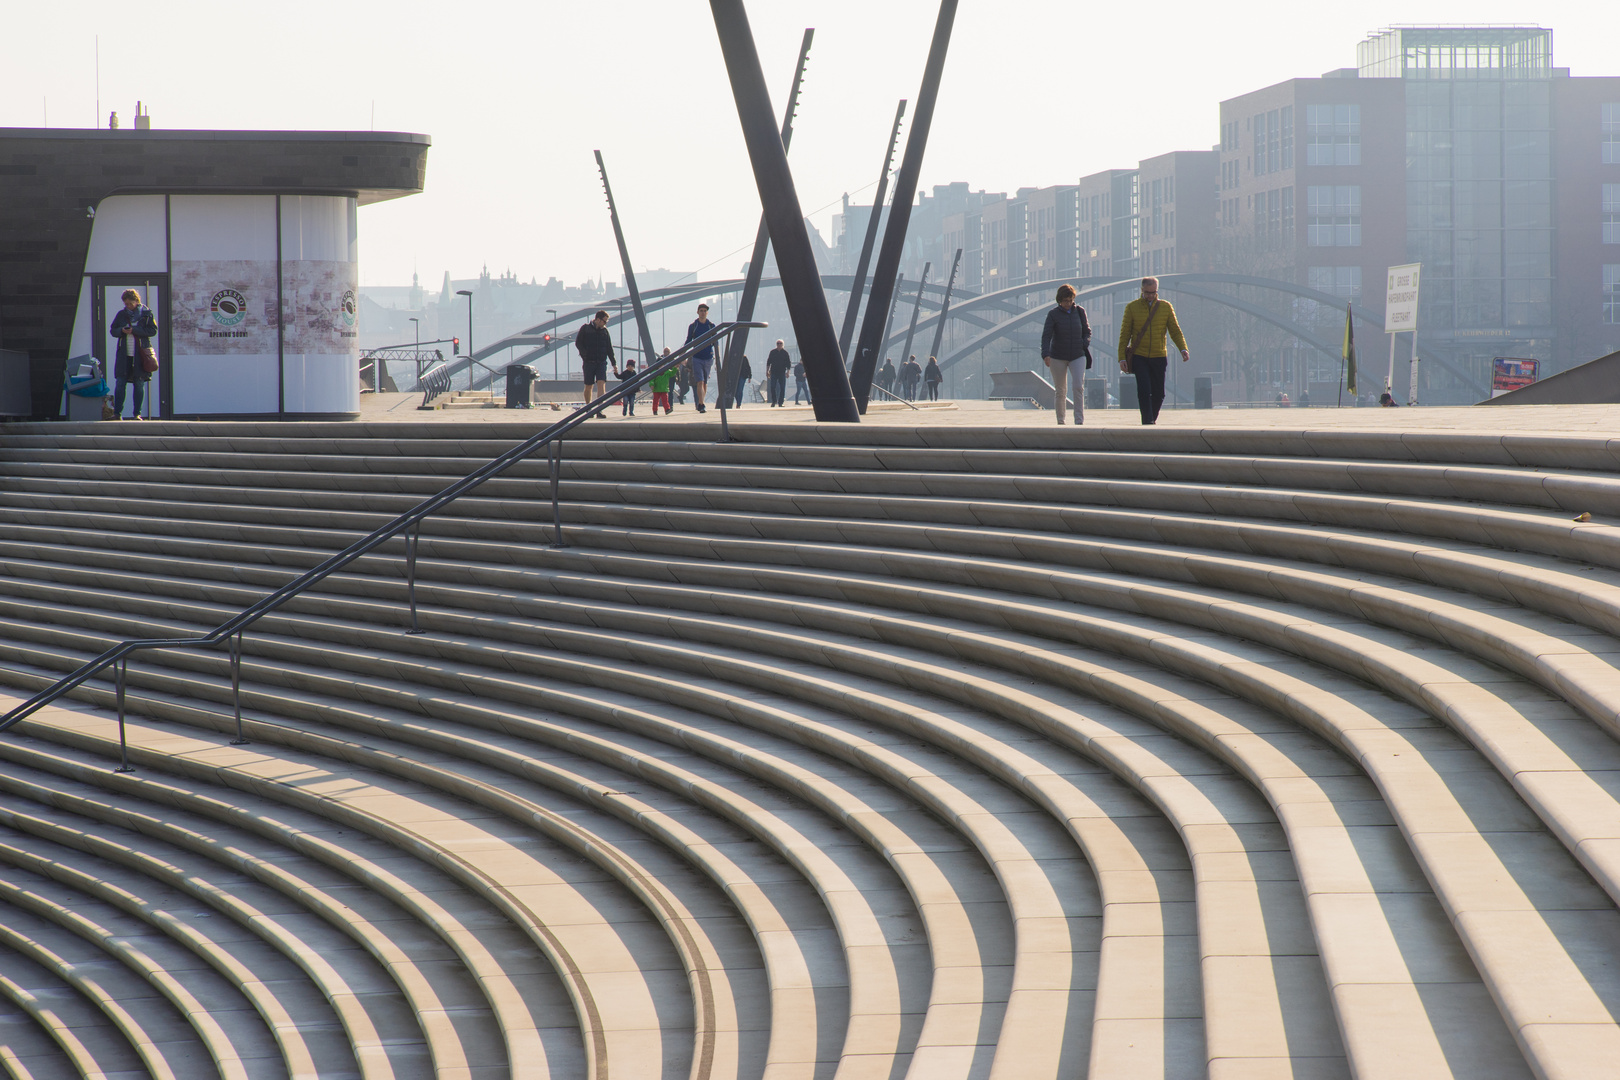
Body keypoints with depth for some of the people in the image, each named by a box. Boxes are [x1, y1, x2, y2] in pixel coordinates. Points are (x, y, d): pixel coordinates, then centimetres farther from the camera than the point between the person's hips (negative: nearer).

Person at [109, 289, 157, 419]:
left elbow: (153, 330, -7)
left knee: (139, 385, 1)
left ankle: (136, 414, 6)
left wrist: (134, 330, -14)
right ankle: (117, 413, 3)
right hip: (124, 355, 3)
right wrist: (122, 330, -9)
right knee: (119, 383, -2)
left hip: (140, 354, -3)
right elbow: (112, 330, 14)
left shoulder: (146, 313, 1)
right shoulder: (121, 314, 11)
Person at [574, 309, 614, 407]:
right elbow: (578, 343, 0)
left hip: (601, 362, 1)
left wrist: (613, 363, 8)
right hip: (589, 362, -1)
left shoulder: (605, 331, 10)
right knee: (589, 386, 6)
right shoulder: (585, 328, 2)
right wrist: (585, 354, -14)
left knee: (601, 384, -14)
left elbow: (609, 348, 13)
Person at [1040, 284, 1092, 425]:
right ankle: (1060, 421, 19)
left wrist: (1084, 345, -6)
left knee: (1078, 387, -15)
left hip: (1078, 356, 1)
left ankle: (1079, 421, -19)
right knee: (1060, 391, 5)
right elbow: (1046, 335, -13)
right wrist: (1045, 354, -28)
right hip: (1058, 357, -1)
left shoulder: (1080, 311, 2)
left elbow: (1087, 331, 13)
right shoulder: (1053, 314, -5)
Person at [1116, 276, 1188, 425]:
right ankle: (1148, 423, -14)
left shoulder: (1165, 307, 4)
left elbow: (1175, 331, 5)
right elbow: (1124, 334, 2)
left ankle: (1152, 419, 29)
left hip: (1159, 357, 2)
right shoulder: (1132, 307, 1)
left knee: (1158, 394, 5)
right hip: (1139, 357, -2)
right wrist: (1122, 357, -5)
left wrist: (1183, 349, -12)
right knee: (1144, 391, -16)